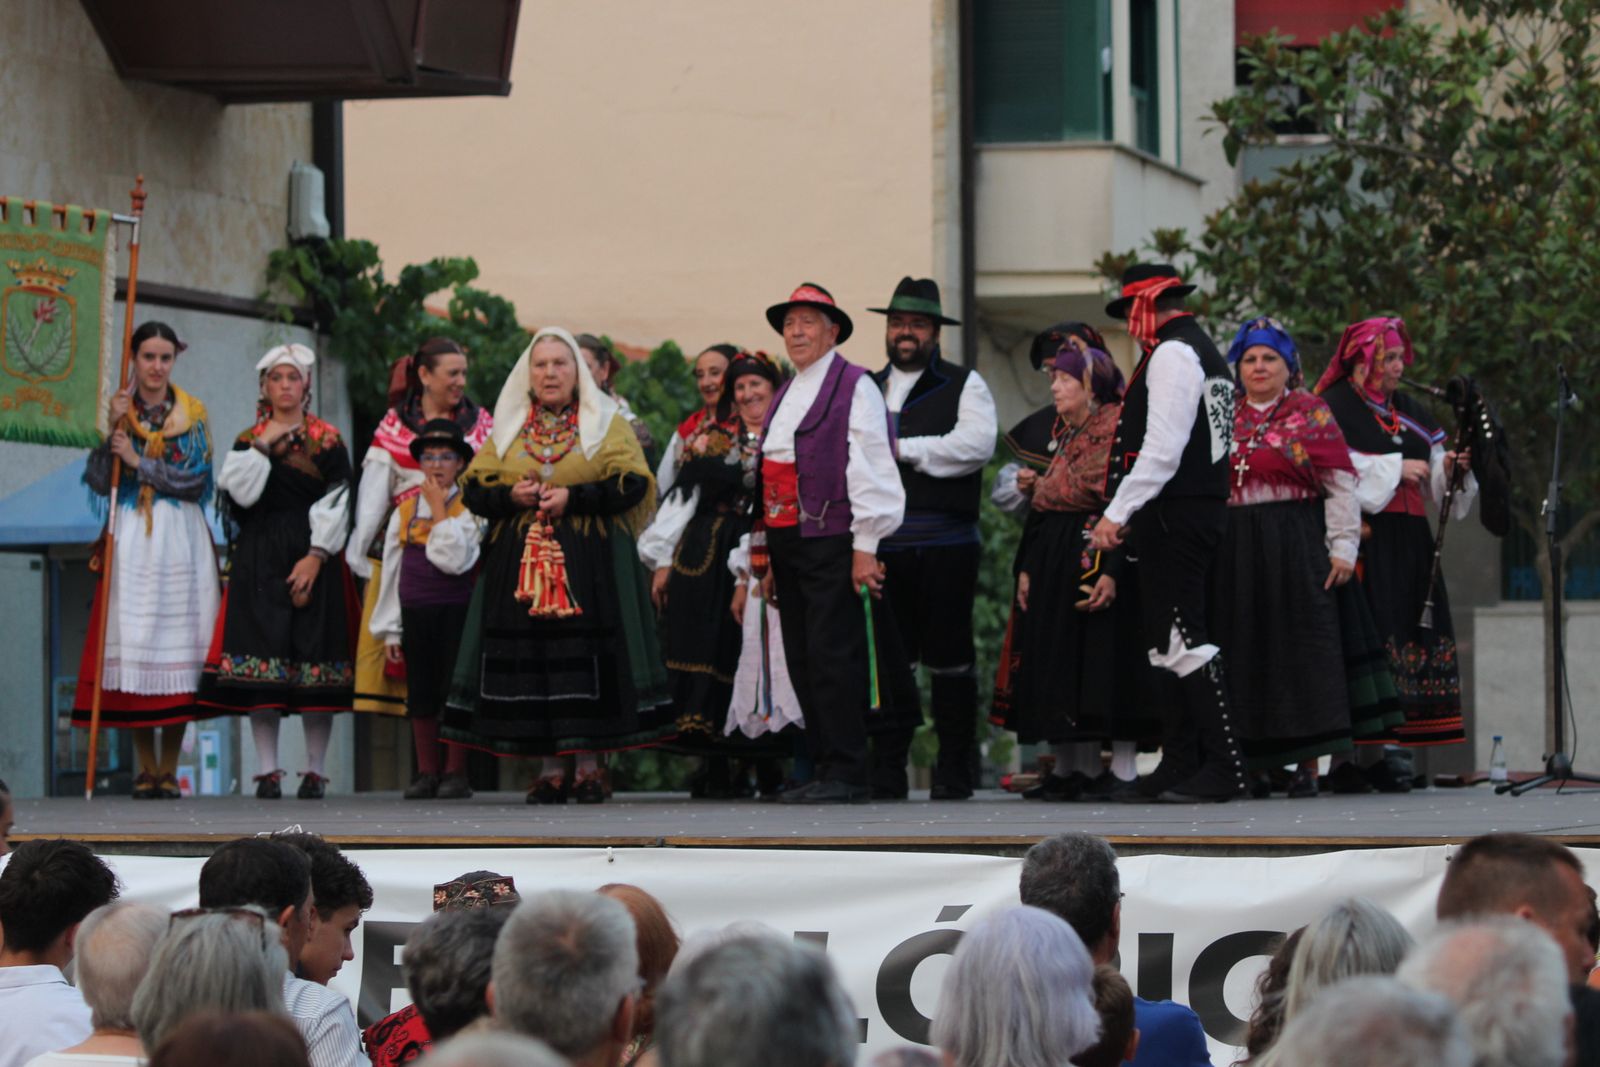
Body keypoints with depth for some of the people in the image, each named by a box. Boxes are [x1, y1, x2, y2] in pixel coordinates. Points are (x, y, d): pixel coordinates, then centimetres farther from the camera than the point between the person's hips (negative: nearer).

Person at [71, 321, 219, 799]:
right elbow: (99, 483, -1)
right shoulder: (119, 412, 8)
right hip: (131, 539, 0)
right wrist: (113, 427, -11)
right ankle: (146, 768, 1)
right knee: (133, 640, -6)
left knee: (178, 647, -5)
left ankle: (170, 769, 0)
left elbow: (197, 481, -3)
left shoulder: (192, 414, 7)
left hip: (181, 540, 0)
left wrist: (139, 462, -9)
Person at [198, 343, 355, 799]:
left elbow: (335, 506, -2)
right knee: (261, 662, -4)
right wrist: (263, 446, -8)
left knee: (315, 657, -4)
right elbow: (242, 493, -5)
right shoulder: (247, 441, 11)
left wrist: (316, 557, -12)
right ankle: (268, 771, -1)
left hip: (313, 560, -1)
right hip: (259, 561, 1)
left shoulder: (328, 440, 5)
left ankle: (315, 770, 2)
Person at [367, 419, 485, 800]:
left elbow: (455, 559, -18)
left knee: (454, 691, -2)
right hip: (415, 612, 4)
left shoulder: (468, 510, -3)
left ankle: (456, 772, 5)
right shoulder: (404, 512, 8)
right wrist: (390, 629, 8)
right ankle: (426, 773, 13)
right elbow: (391, 572, 11)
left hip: (456, 611, -4)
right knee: (420, 696, 6)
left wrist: (440, 511, -11)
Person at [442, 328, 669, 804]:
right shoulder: (507, 428, 15)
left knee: (586, 659, -7)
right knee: (530, 660, -3)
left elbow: (632, 483, -4)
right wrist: (510, 497, -8)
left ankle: (589, 767, -1)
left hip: (589, 563, -2)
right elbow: (474, 488, 11)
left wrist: (573, 497, -14)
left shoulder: (606, 423, 7)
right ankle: (549, 769, 3)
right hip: (519, 562, 3)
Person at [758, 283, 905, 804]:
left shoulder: (855, 387, -4)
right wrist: (769, 560, 19)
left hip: (832, 542, -8)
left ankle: (847, 774, -8)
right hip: (787, 542, 8)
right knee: (802, 661, 7)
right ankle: (823, 766, 12)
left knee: (832, 658, -11)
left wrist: (865, 547, -16)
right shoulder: (785, 395, 20)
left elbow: (869, 469, -10)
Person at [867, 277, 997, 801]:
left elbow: (976, 444, -10)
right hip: (881, 543, 4)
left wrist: (904, 450, -10)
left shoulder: (963, 385, 6)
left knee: (949, 656, -1)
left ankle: (955, 769, 5)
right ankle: (887, 767, 8)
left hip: (945, 545, -4)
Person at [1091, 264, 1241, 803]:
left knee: (1180, 638, -11)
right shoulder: (1203, 352, 21)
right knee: (1170, 639, 12)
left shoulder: (1171, 354, -11)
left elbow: (1163, 449, -20)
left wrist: (1118, 513, -20)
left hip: (1173, 515, -11)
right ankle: (1179, 766, 13)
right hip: (1202, 509, 11)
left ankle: (1224, 768, -13)